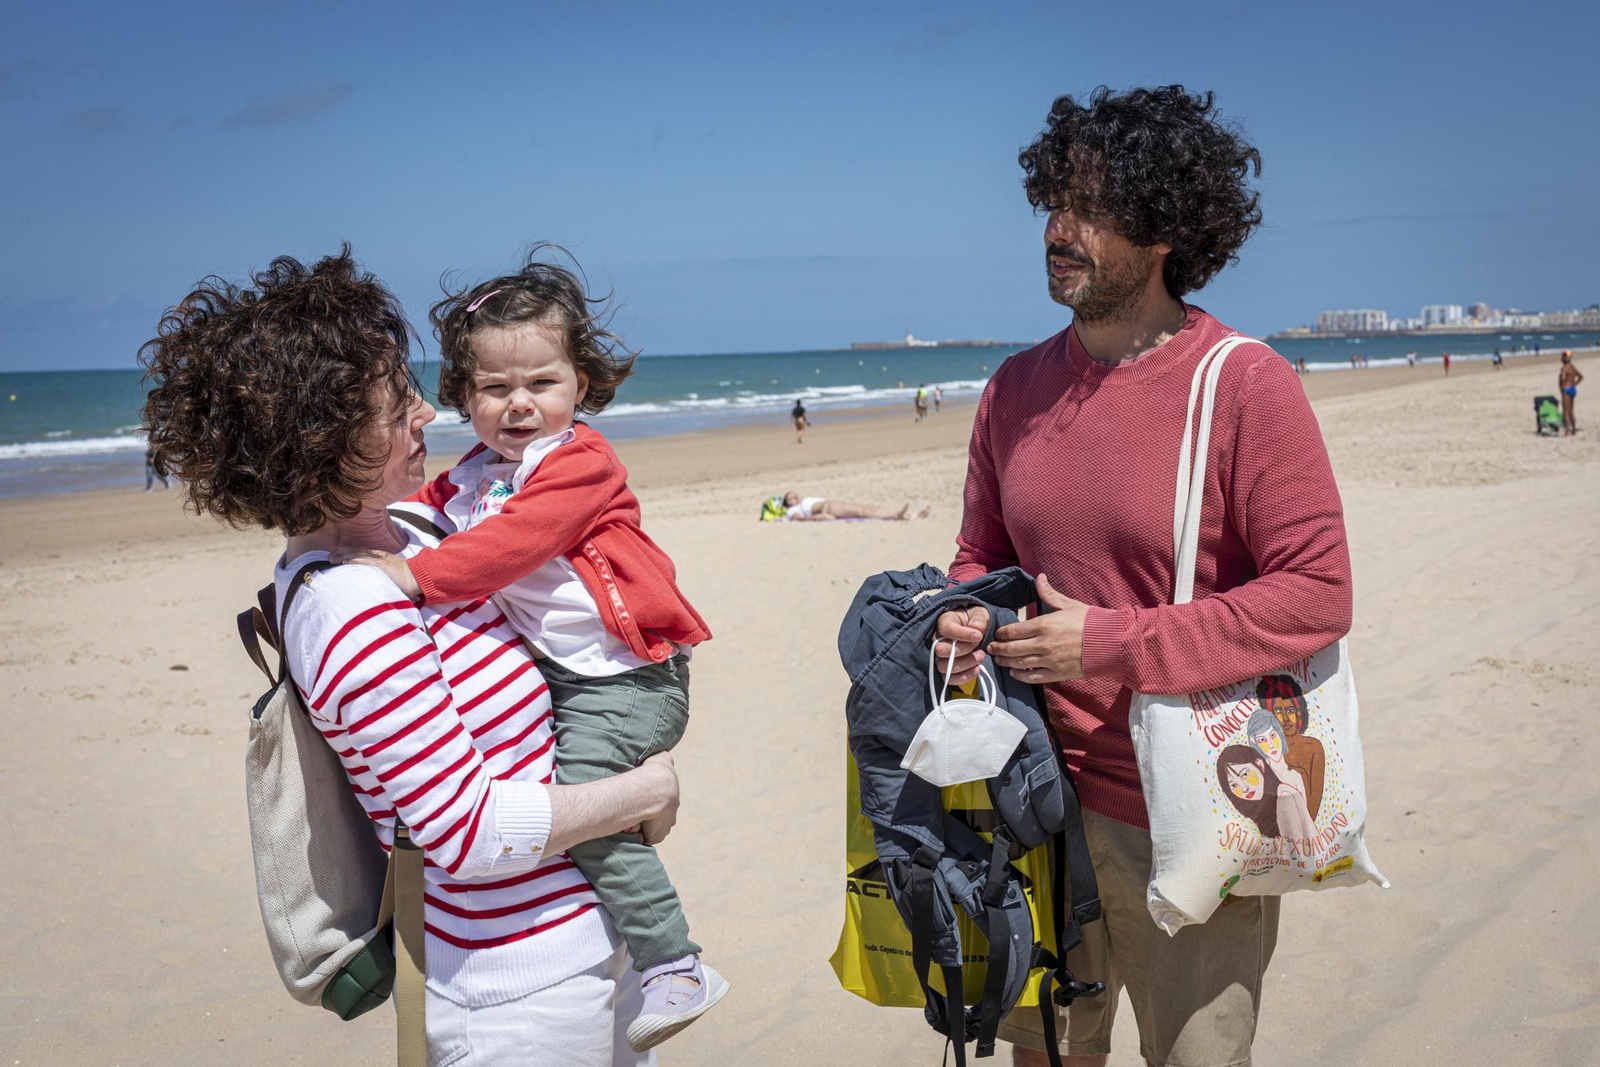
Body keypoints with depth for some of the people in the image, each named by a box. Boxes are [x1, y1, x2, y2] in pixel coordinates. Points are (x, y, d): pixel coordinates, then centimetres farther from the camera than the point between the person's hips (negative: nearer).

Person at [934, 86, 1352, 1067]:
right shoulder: (1018, 387, 5)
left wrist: (1109, 646, -19)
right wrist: (964, 617, -8)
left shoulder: (1246, 384, -13)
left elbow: (1317, 596, -16)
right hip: (1041, 799, 5)